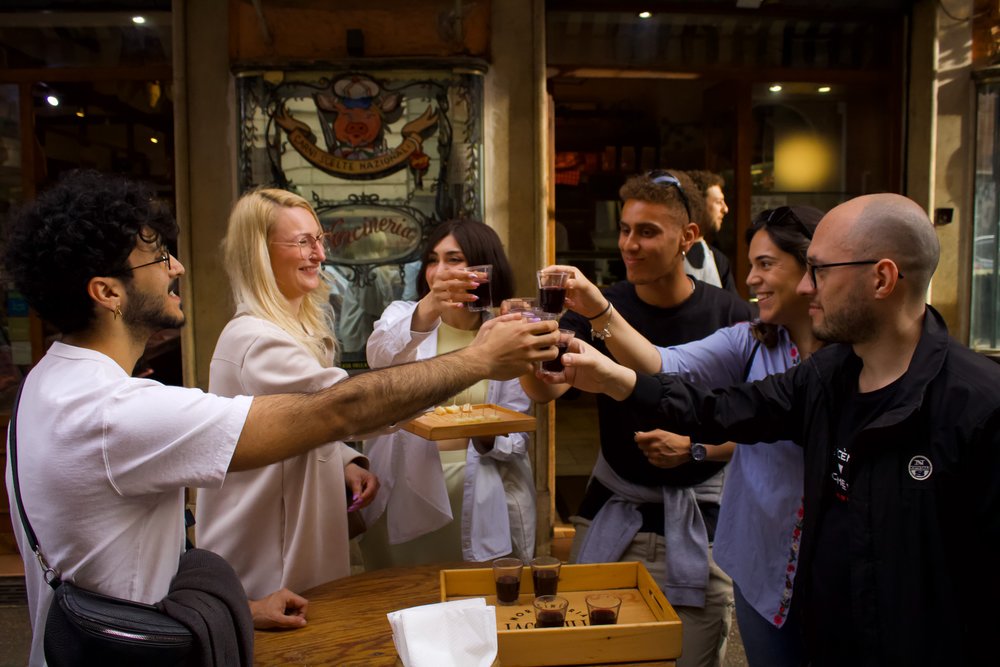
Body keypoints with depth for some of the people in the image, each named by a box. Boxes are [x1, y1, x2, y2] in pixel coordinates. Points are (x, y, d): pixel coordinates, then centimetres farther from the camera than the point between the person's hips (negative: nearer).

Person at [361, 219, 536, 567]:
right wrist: (426, 312, -43)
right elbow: (380, 357, -26)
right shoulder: (401, 314, -1)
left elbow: (516, 438, 1)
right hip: (407, 495, 0)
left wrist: (488, 439, -21)